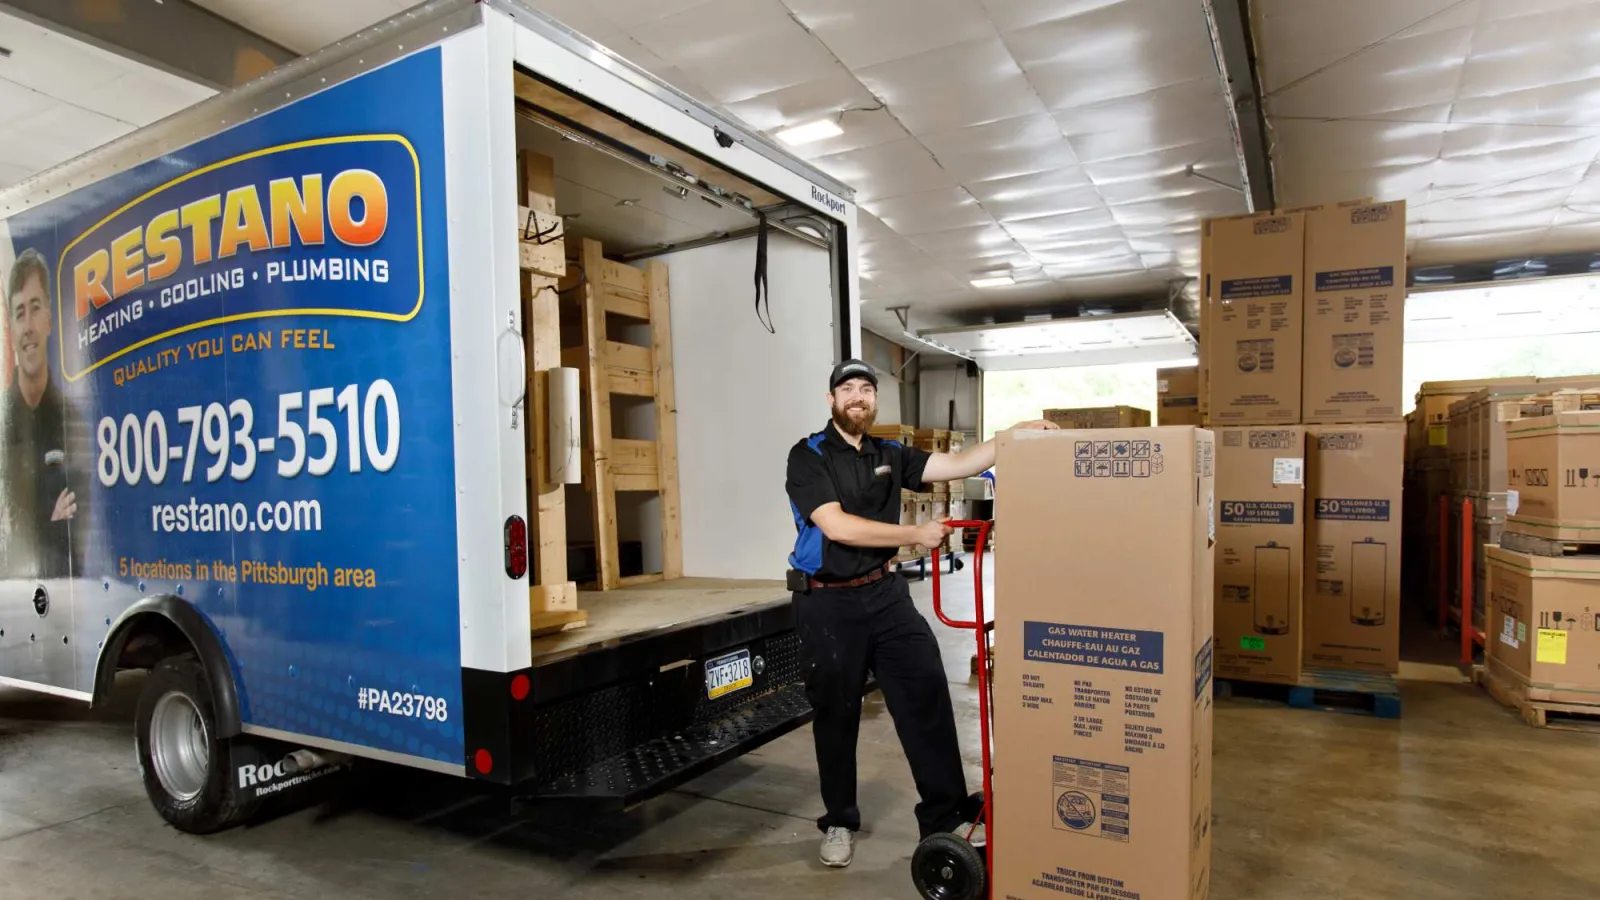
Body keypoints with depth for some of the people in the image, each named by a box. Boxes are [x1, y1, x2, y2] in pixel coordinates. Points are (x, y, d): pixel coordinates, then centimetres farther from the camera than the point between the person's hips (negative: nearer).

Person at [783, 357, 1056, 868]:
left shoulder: (890, 455, 7)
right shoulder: (808, 456, -9)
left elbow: (957, 465, 0)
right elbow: (837, 526, -20)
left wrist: (1016, 434, -12)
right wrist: (916, 535, -16)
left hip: (885, 594, 5)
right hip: (827, 602, -4)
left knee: (927, 695, 1)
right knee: (836, 715, 9)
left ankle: (945, 816, 15)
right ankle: (839, 823, 28)